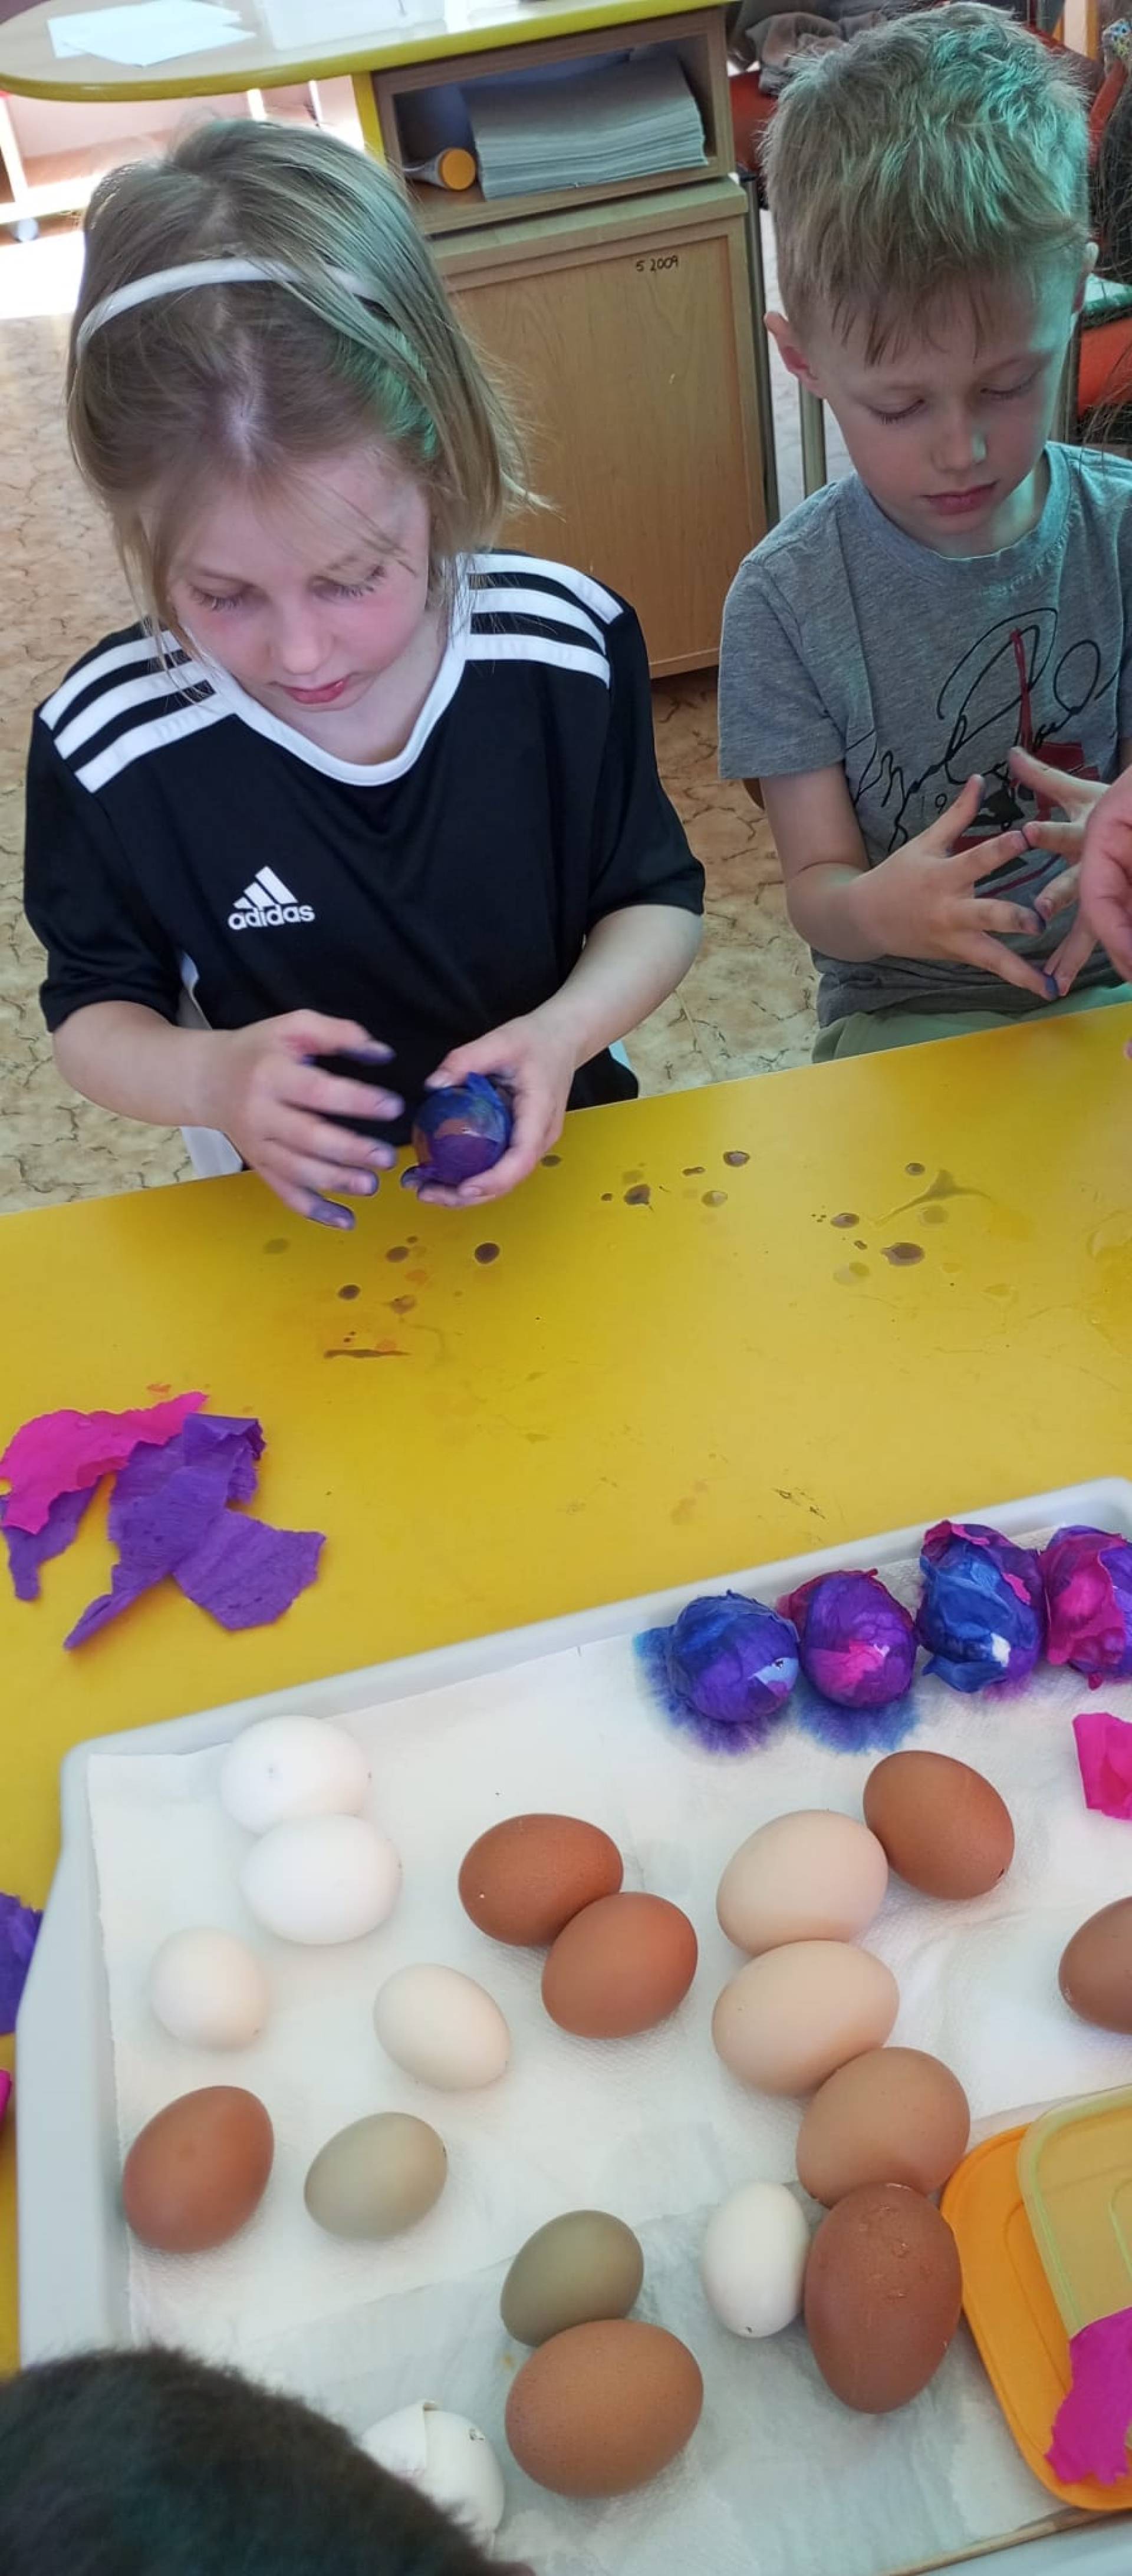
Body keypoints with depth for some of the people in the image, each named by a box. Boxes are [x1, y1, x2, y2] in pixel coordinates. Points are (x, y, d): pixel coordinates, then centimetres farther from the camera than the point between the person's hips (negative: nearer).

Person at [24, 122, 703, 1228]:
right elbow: (92, 1014, -2)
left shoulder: (567, 642, -13)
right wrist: (213, 1078, -25)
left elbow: (655, 900, 0)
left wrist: (566, 1032, -21)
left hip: (558, 1154, 2)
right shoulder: (110, 741, -15)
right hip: (307, 1218, -1)